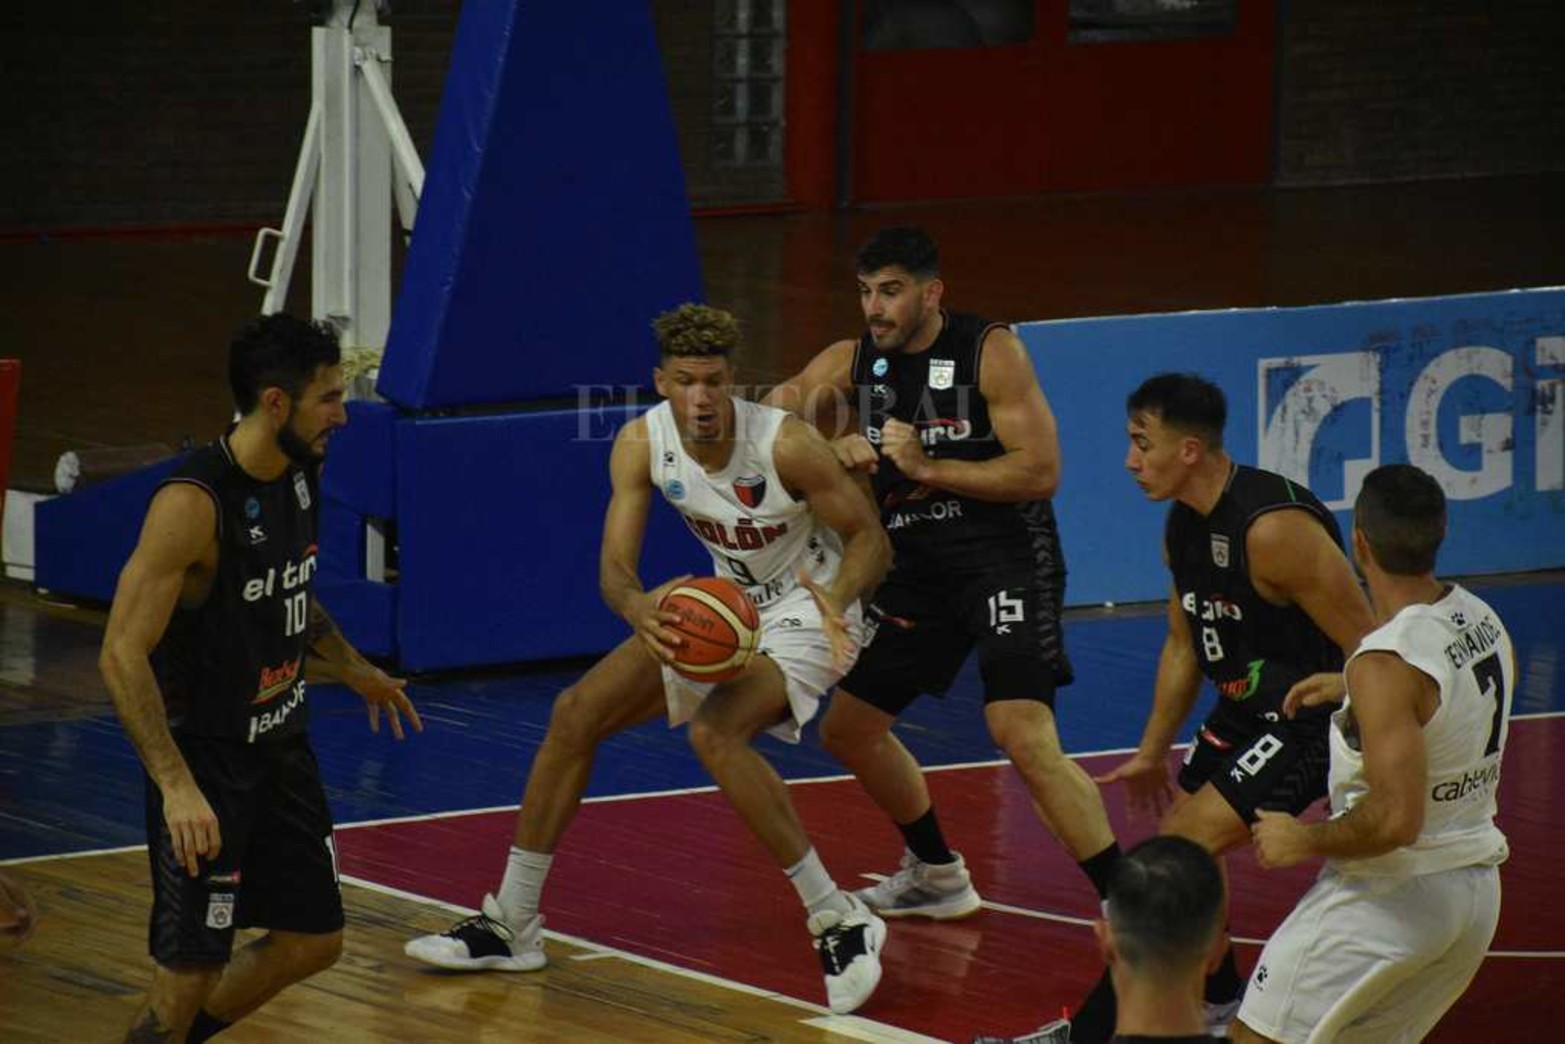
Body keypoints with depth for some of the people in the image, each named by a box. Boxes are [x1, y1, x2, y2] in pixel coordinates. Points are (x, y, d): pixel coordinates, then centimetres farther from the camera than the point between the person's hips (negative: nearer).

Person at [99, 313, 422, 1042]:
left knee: (313, 941, 14)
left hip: (279, 744, 8)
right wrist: (177, 786, -33)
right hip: (205, 757, -8)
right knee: (189, 973, -7)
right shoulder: (193, 503, -25)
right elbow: (122, 654, -27)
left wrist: (353, 668, 30)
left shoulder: (299, 475, 1)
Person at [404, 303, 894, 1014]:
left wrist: (836, 601, -39)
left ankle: (840, 923, -22)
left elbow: (870, 539, -18)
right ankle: (511, 925, 12)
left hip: (806, 610, -6)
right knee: (576, 714, 1)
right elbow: (615, 566, -17)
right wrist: (641, 611, -40)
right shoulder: (642, 444, -15)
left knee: (716, 732, -32)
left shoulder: (786, 445, -28)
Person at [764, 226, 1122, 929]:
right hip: (917, 562, 7)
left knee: (1024, 735, -24)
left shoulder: (990, 351, -12)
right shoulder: (851, 363, 4)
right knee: (849, 728, 14)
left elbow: (1041, 471, -17)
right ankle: (938, 876, 35)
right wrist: (833, 449, -21)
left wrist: (928, 468, -20)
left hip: (1005, 552, -7)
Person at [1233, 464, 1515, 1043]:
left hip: (1392, 897, -8)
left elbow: (1395, 821, -28)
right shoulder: (1484, 622, 2)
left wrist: (1303, 840, -13)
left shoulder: (1386, 665, -25)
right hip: (1476, 891, 8)